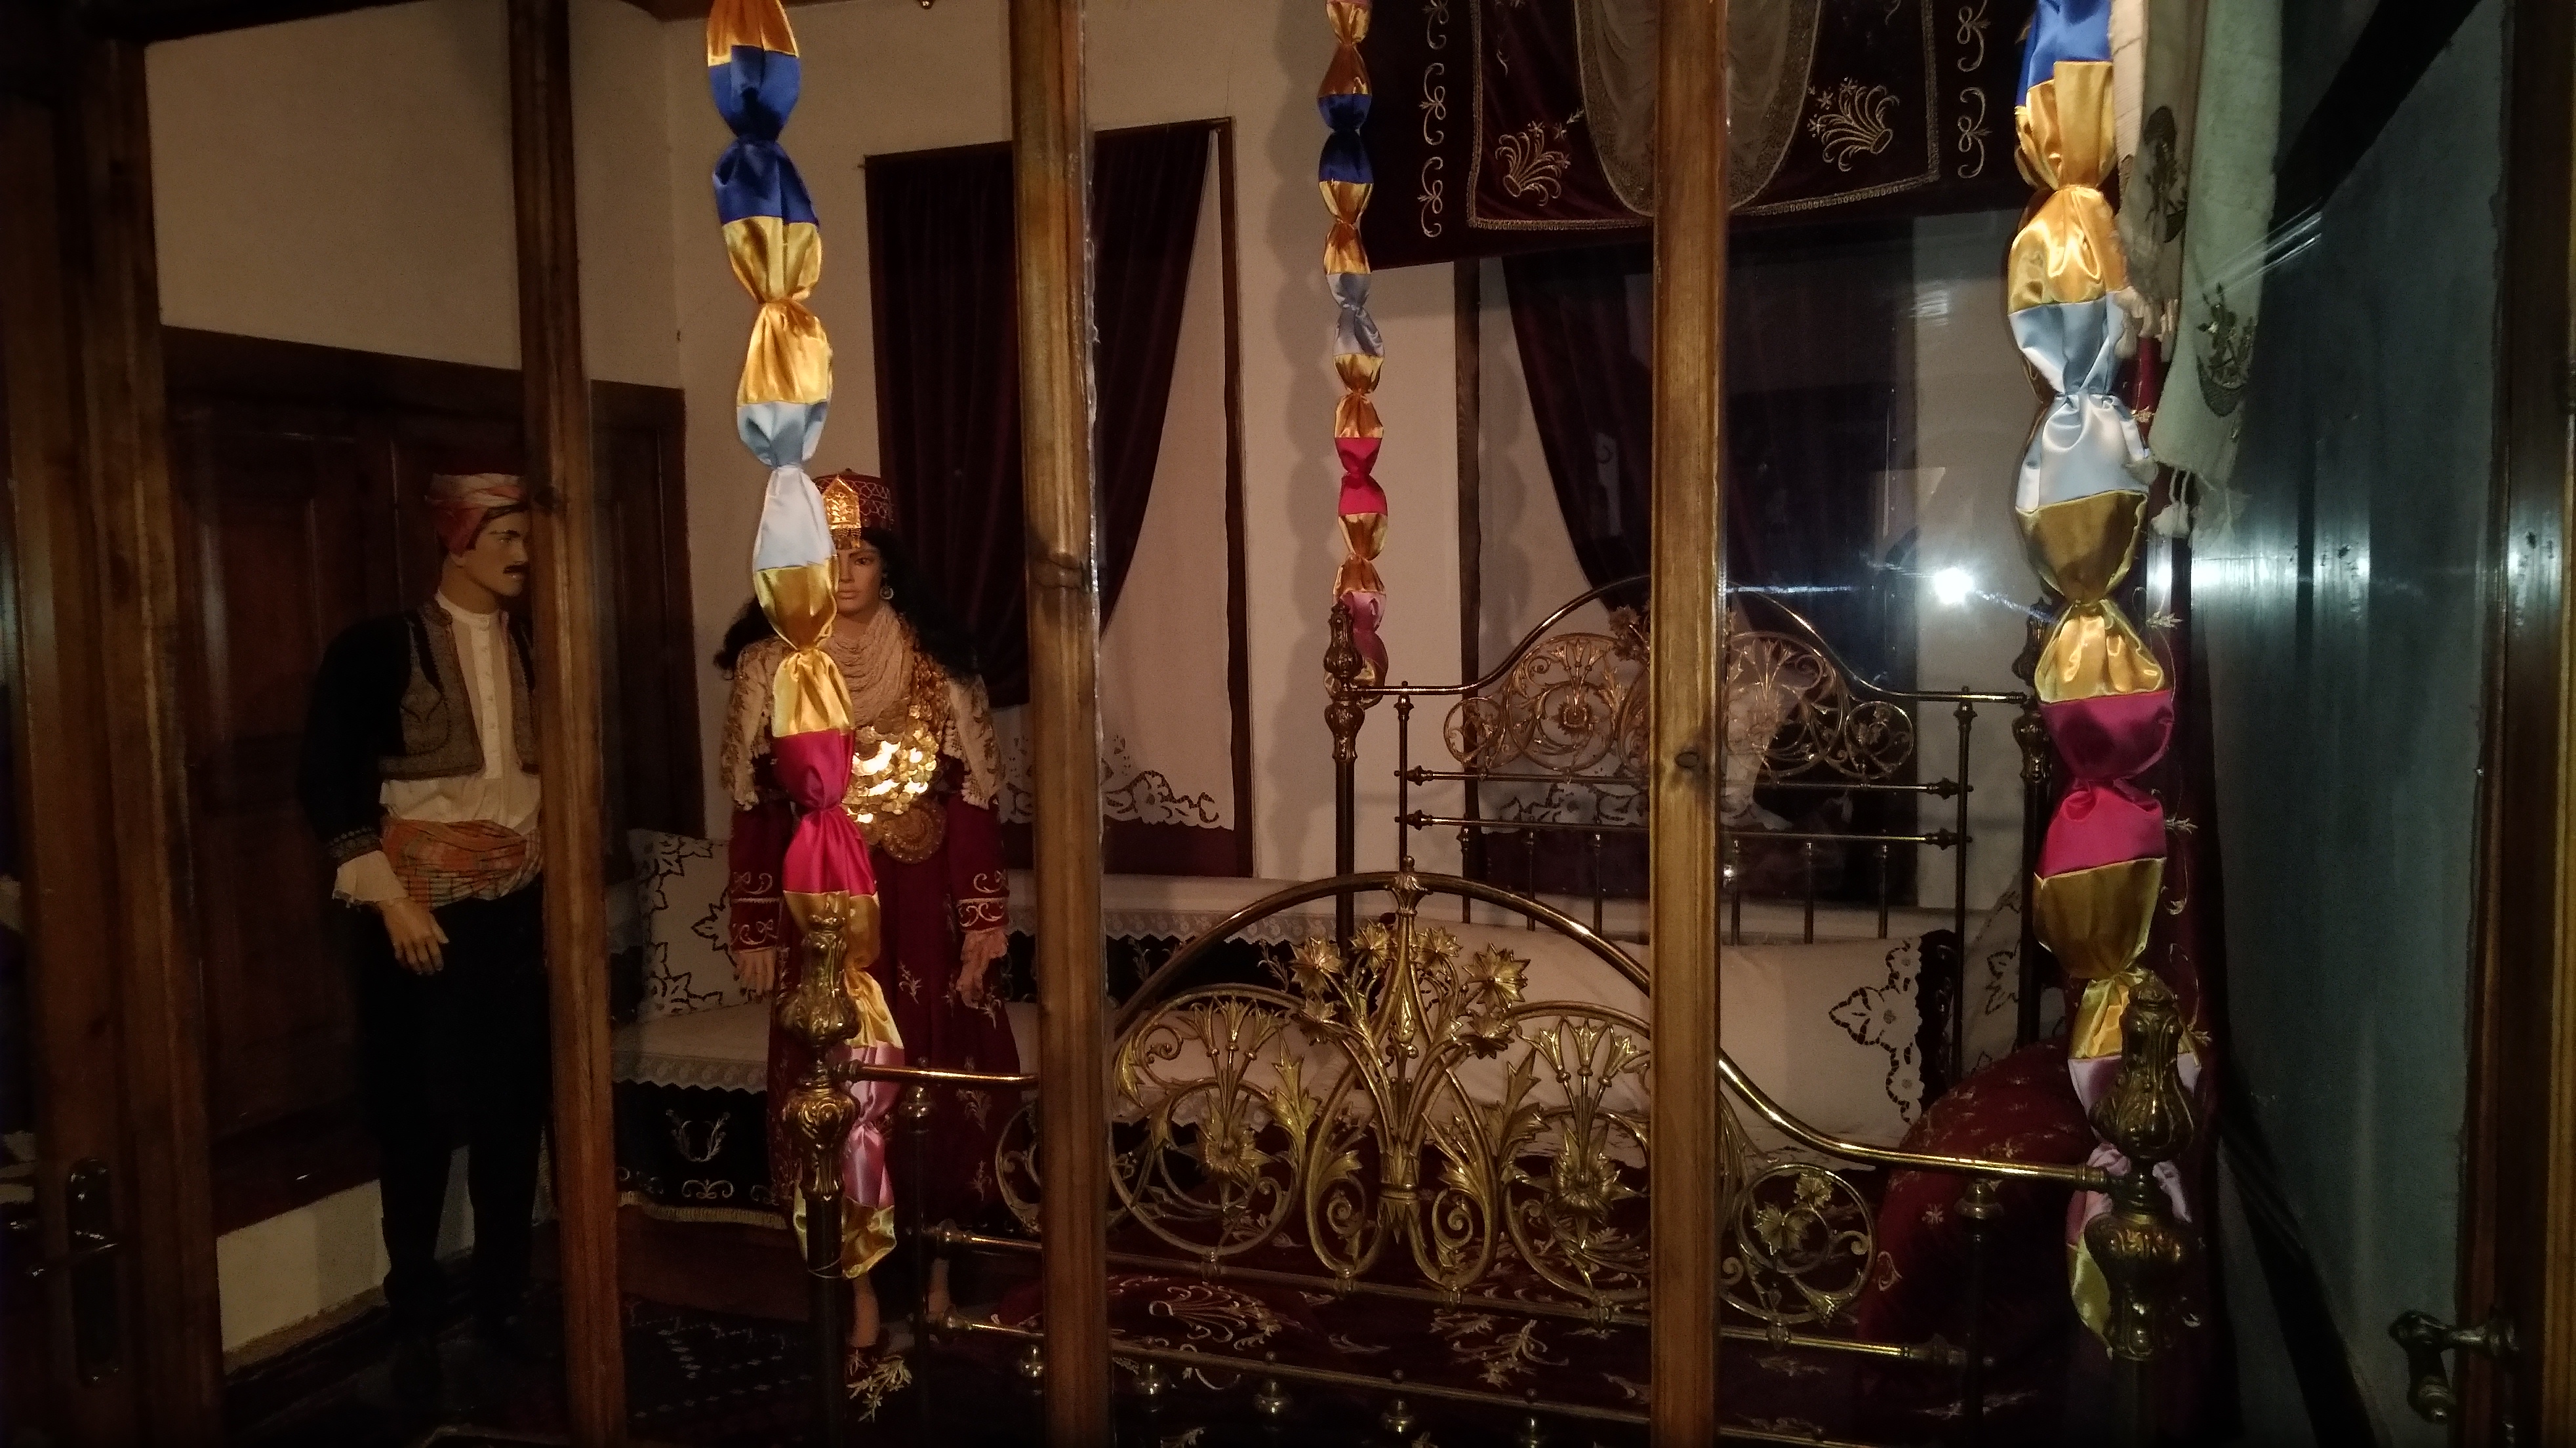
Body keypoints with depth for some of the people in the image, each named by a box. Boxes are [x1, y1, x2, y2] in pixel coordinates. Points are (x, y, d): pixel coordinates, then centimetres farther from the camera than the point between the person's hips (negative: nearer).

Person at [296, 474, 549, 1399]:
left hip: (520, 912, 3)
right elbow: (326, 782, -8)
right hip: (423, 916, -3)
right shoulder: (379, 649, -6)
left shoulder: (535, 648, 5)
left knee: (514, 1113, 9)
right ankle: (416, 1322, 20)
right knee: (418, 1121, 5)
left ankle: (502, 1301, 24)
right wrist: (387, 895, -12)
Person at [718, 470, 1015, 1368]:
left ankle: (935, 1284, 23)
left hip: (921, 913, 0)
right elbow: (753, 809, 2)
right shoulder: (768, 666, 2)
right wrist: (754, 931, 0)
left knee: (935, 1084, 6)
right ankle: (862, 1304, 15)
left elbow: (974, 801, -2)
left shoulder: (936, 664, 0)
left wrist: (983, 921, -6)